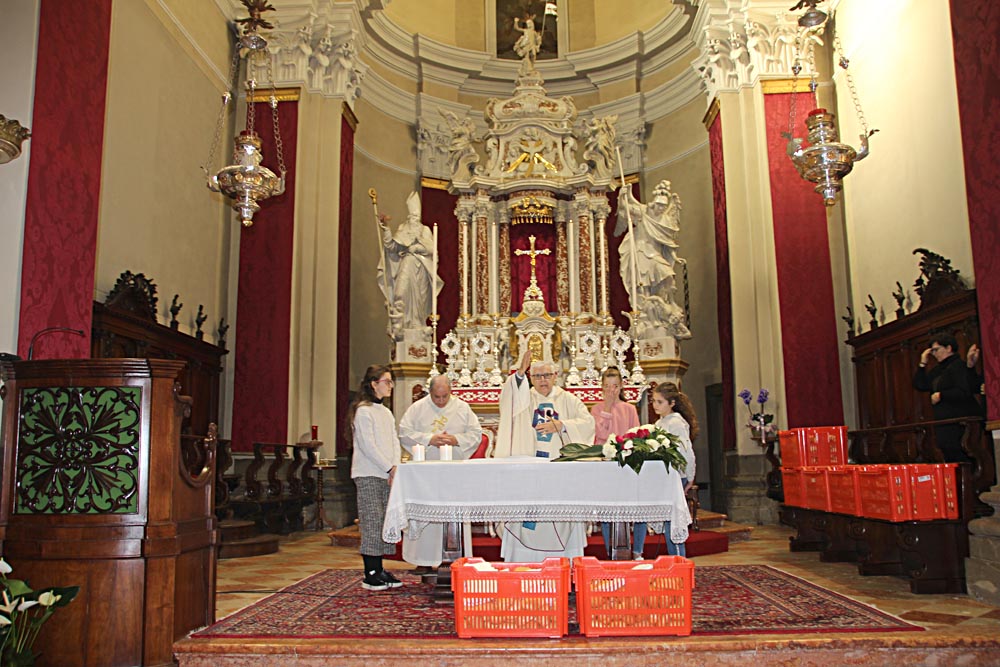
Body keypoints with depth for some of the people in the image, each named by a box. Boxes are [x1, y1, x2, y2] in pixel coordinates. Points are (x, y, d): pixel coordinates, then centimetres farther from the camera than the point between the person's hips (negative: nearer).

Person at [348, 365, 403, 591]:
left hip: (386, 476, 8)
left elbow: (394, 441, 14)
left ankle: (379, 570, 13)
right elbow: (367, 445, -14)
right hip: (368, 475, -8)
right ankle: (370, 574, -2)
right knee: (372, 522, -7)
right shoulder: (363, 411, -8)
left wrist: (396, 466, -3)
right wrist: (390, 468, -13)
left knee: (385, 522, 7)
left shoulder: (386, 413, 18)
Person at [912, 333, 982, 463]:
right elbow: (919, 385, 13)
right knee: (950, 461, 12)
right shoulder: (938, 370, 17)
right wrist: (923, 364, 8)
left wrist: (940, 395, -12)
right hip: (944, 425, 9)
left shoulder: (959, 366, -10)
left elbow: (964, 392, -21)